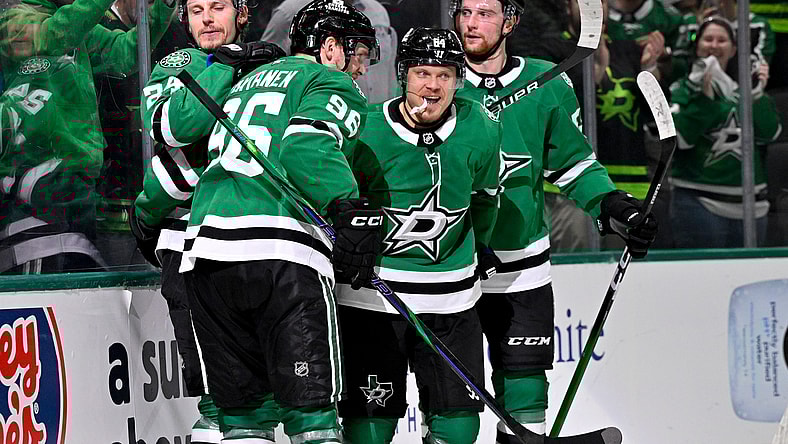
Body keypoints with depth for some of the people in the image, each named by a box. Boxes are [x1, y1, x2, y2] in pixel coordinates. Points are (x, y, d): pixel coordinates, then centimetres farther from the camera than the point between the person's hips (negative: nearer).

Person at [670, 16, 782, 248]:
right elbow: (680, 137, -14)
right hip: (700, 204, -5)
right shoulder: (682, 89, 1)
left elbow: (768, 133, 2)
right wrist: (704, 97, -21)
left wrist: (758, 93, -9)